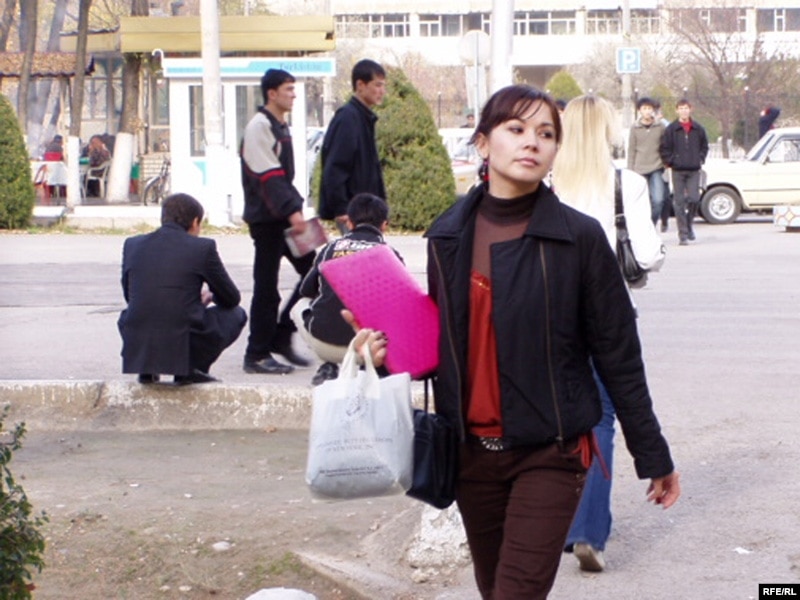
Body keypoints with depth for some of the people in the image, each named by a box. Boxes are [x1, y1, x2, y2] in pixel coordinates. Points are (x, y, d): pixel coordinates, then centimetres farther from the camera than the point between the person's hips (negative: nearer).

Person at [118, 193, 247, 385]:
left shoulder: (132, 244, 9)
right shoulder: (203, 247, 0)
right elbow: (231, 299, 10)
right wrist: (210, 295, 35)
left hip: (137, 349, 4)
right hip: (185, 347, -4)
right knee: (236, 314, 19)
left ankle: (146, 369, 17)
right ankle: (190, 369, 8)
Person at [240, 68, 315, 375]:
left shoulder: (281, 127, 17)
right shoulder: (259, 126, -13)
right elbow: (268, 176, -21)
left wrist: (297, 207, 14)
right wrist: (291, 211, -27)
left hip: (284, 215, 9)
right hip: (266, 217, -9)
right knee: (266, 286, -5)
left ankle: (281, 337, 13)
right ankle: (257, 355, 3)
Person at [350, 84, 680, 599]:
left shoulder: (579, 237, -8)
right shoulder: (448, 235, 4)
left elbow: (619, 355, -4)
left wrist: (653, 456, 0)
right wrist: (388, 350, -6)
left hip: (550, 452, -5)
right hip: (473, 450, 5)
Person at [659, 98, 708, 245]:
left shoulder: (698, 129, 6)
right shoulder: (671, 129, -2)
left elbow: (704, 146, 18)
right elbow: (664, 148, 2)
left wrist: (700, 159, 7)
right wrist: (670, 162, -4)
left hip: (694, 170, 2)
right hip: (678, 171, -2)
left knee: (694, 199, -6)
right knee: (679, 202, -2)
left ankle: (689, 222, 22)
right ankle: (683, 234, 1)